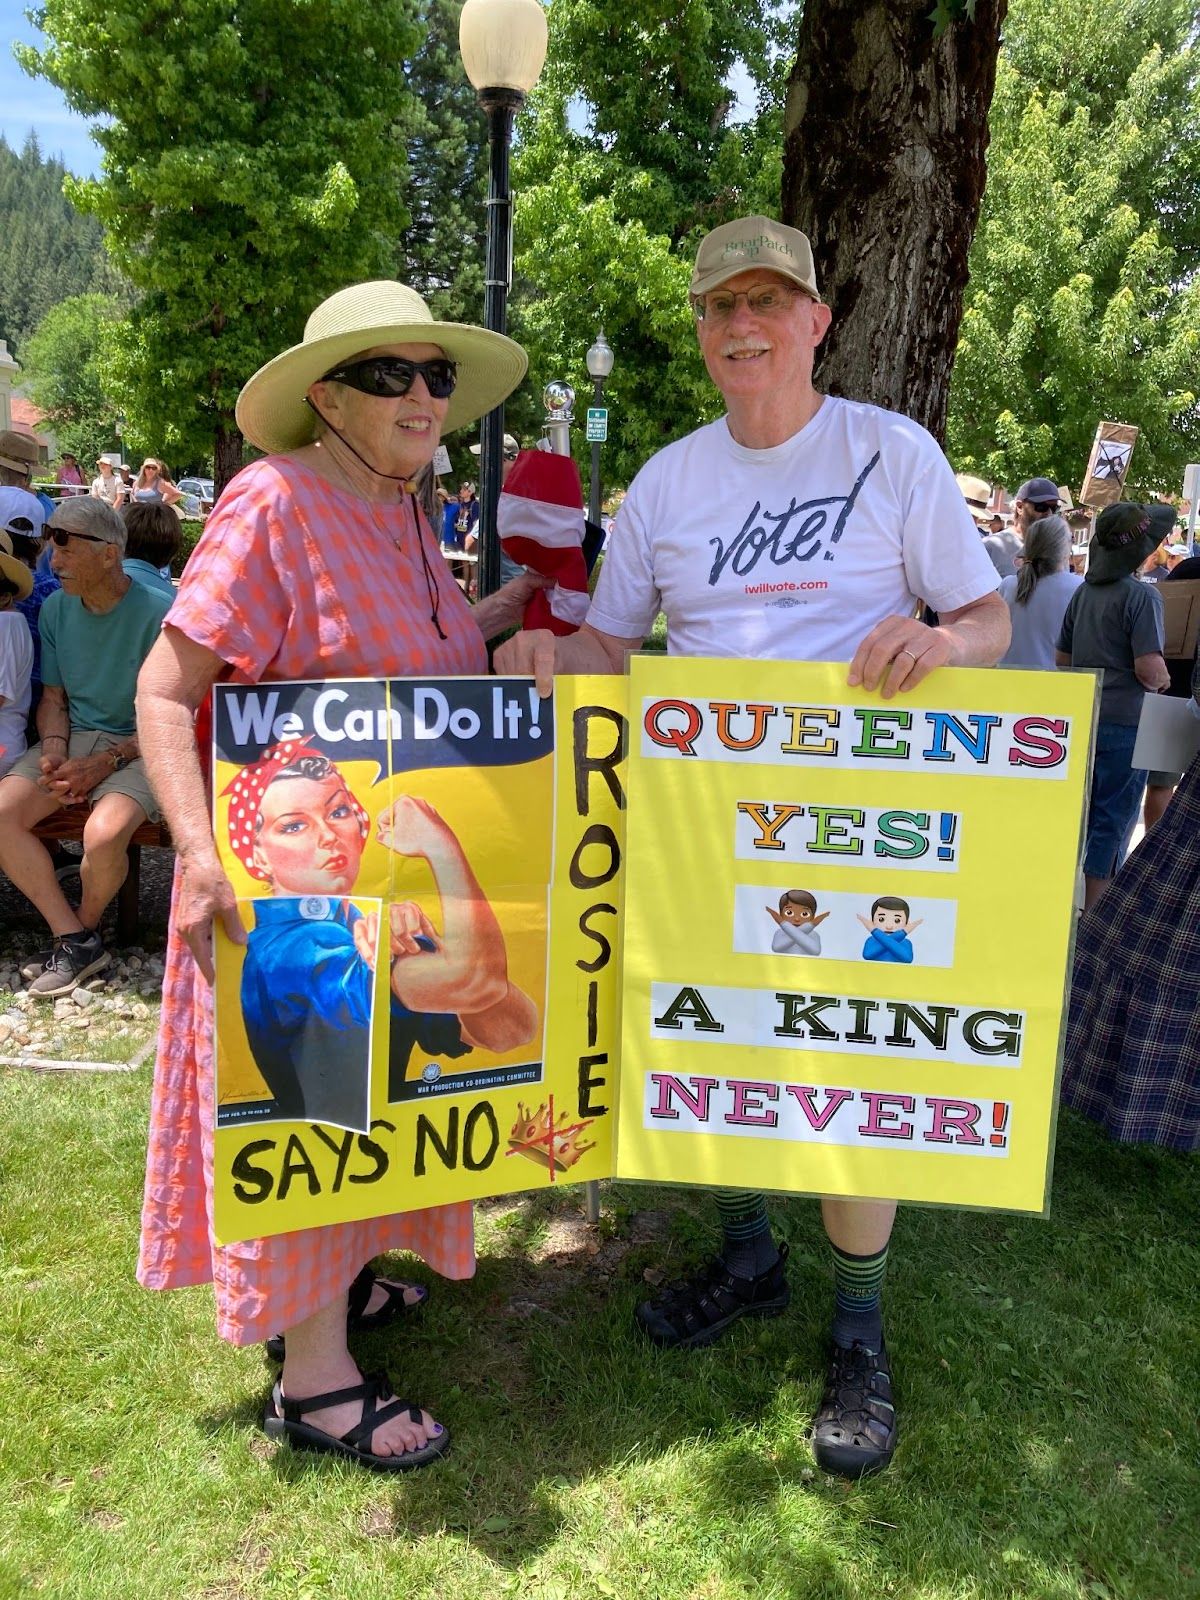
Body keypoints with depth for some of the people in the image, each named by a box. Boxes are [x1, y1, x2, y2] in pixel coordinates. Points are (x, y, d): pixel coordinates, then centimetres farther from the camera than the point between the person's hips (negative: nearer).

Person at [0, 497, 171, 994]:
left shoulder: (157, 613, -13)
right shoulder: (56, 608, 6)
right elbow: (53, 696, 13)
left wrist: (107, 762, -19)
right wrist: (53, 750, -7)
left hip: (138, 747, -6)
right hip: (72, 739, 6)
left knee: (104, 834, -32)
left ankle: (83, 926, 3)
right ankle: (75, 939, -9)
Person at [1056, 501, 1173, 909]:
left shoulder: (1083, 592, 8)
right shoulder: (1142, 596, -14)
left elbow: (1061, 657, 13)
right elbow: (1150, 668, -20)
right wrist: (1162, 681, 0)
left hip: (1082, 719, 7)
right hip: (1124, 723, -7)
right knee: (1113, 823, 2)